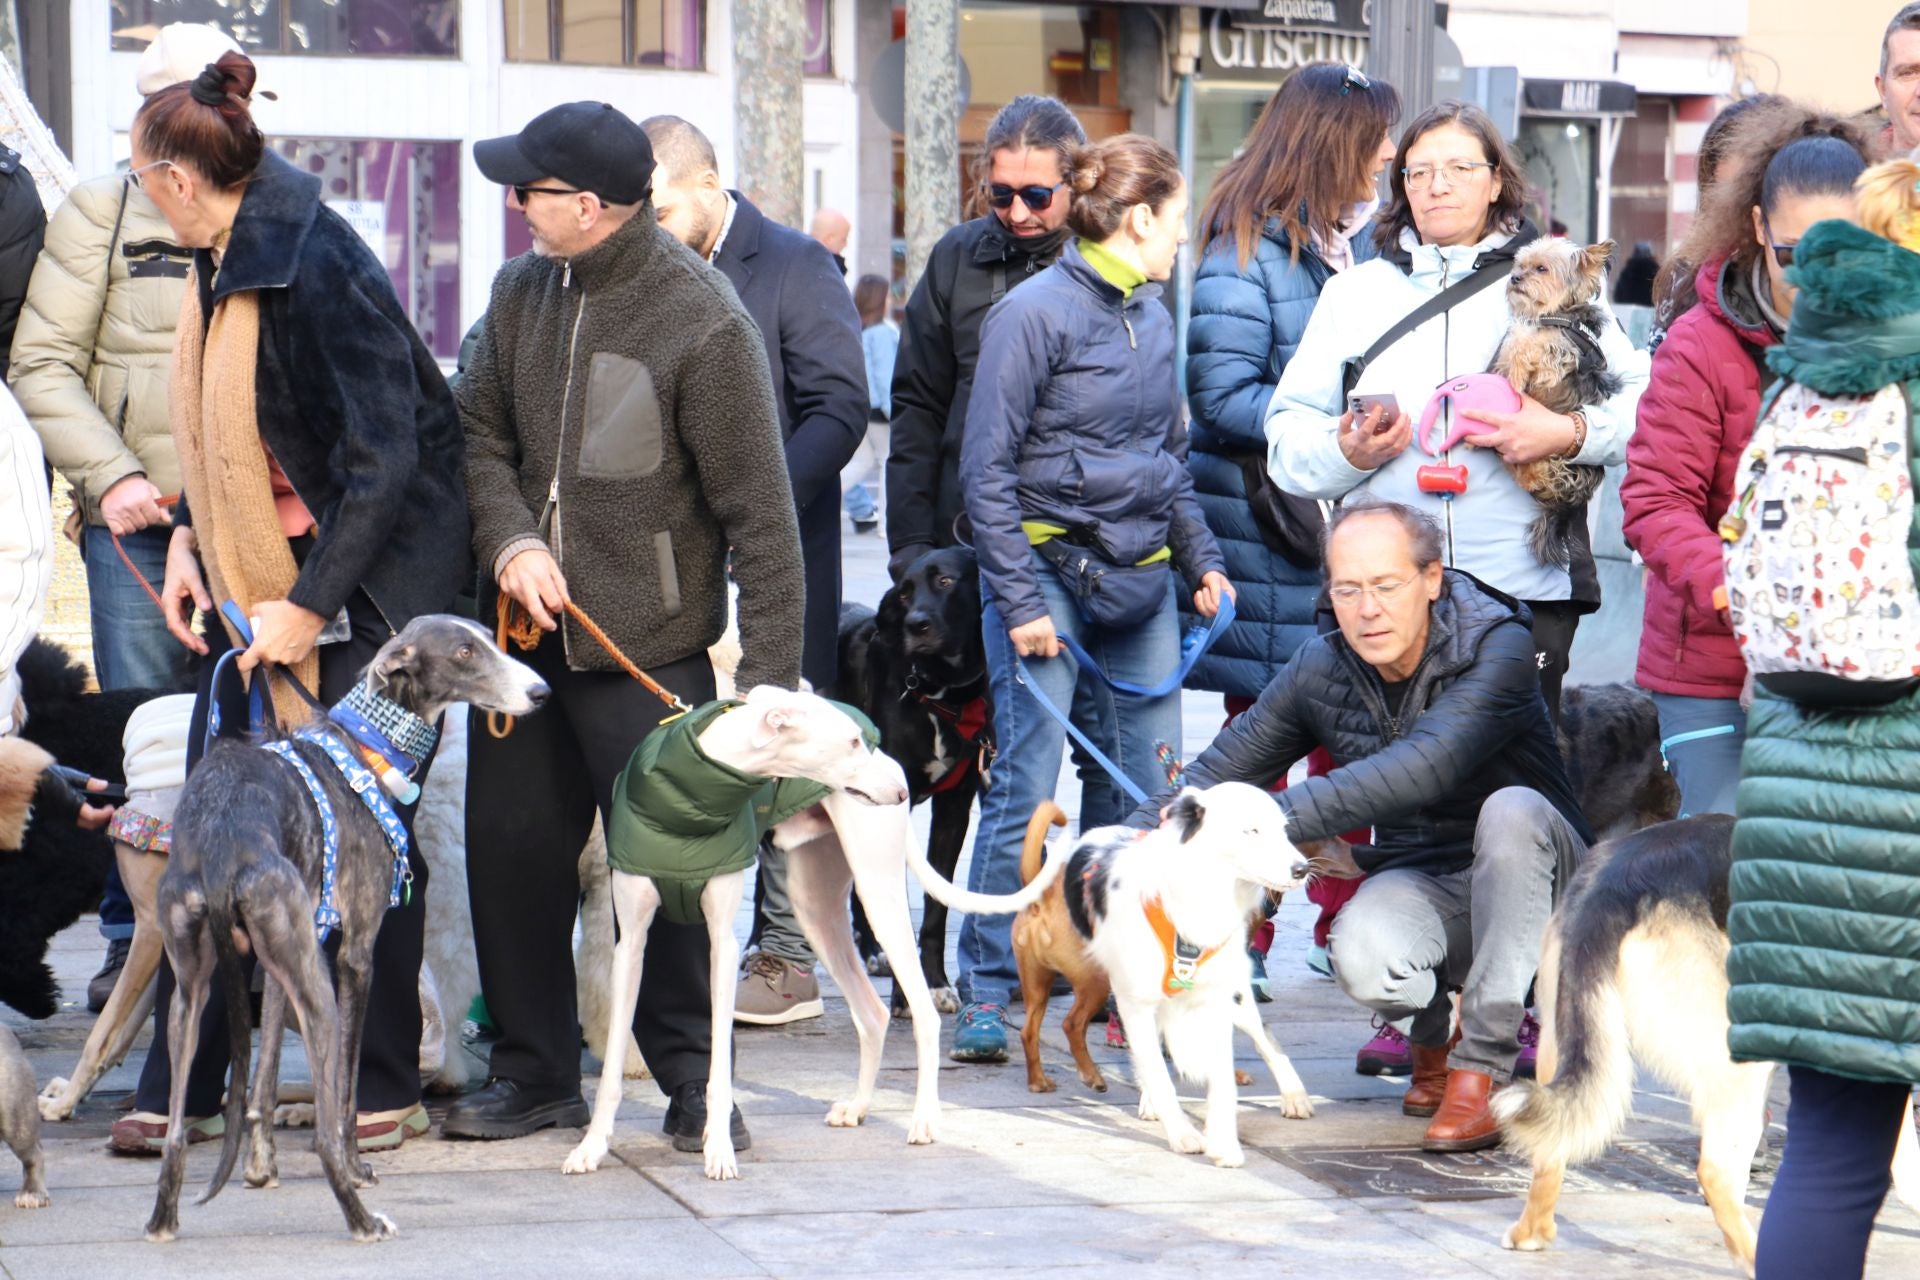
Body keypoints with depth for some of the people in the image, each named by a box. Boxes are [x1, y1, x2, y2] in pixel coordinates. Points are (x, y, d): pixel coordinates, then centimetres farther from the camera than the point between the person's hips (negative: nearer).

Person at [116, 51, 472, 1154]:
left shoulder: (320, 272, -22)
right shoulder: (226, 260, 5)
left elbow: (385, 461, -23)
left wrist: (306, 603, -20)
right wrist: (190, 536, 5)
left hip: (367, 590, -8)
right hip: (256, 579, 8)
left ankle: (385, 1091, 12)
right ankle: (181, 1091, 11)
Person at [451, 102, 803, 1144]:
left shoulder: (705, 325, -14)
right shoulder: (523, 294, 5)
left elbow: (759, 513, -12)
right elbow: (478, 432, 11)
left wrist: (769, 677, -15)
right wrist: (509, 543, -9)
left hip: (651, 642, -6)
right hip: (529, 630, 6)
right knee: (511, 848, 9)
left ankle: (693, 1078, 12)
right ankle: (533, 1074, 22)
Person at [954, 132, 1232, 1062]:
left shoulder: (1151, 316, 13)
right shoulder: (1035, 313, -9)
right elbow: (986, 469, -11)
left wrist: (1201, 559, 15)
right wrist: (1020, 600, -15)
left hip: (1141, 580, 7)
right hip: (1051, 567, -7)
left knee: (1148, 789, 6)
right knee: (1027, 787, -8)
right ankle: (984, 994, -1)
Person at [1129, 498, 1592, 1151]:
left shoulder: (1498, 647, -21)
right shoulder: (1320, 669, -4)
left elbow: (1422, 770, -36)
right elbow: (1217, 774, 3)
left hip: (1528, 881, -2)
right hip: (1418, 884, 2)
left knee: (1511, 809, -36)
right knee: (1361, 950, -33)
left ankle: (1480, 1064, -25)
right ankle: (1430, 1040, 5)